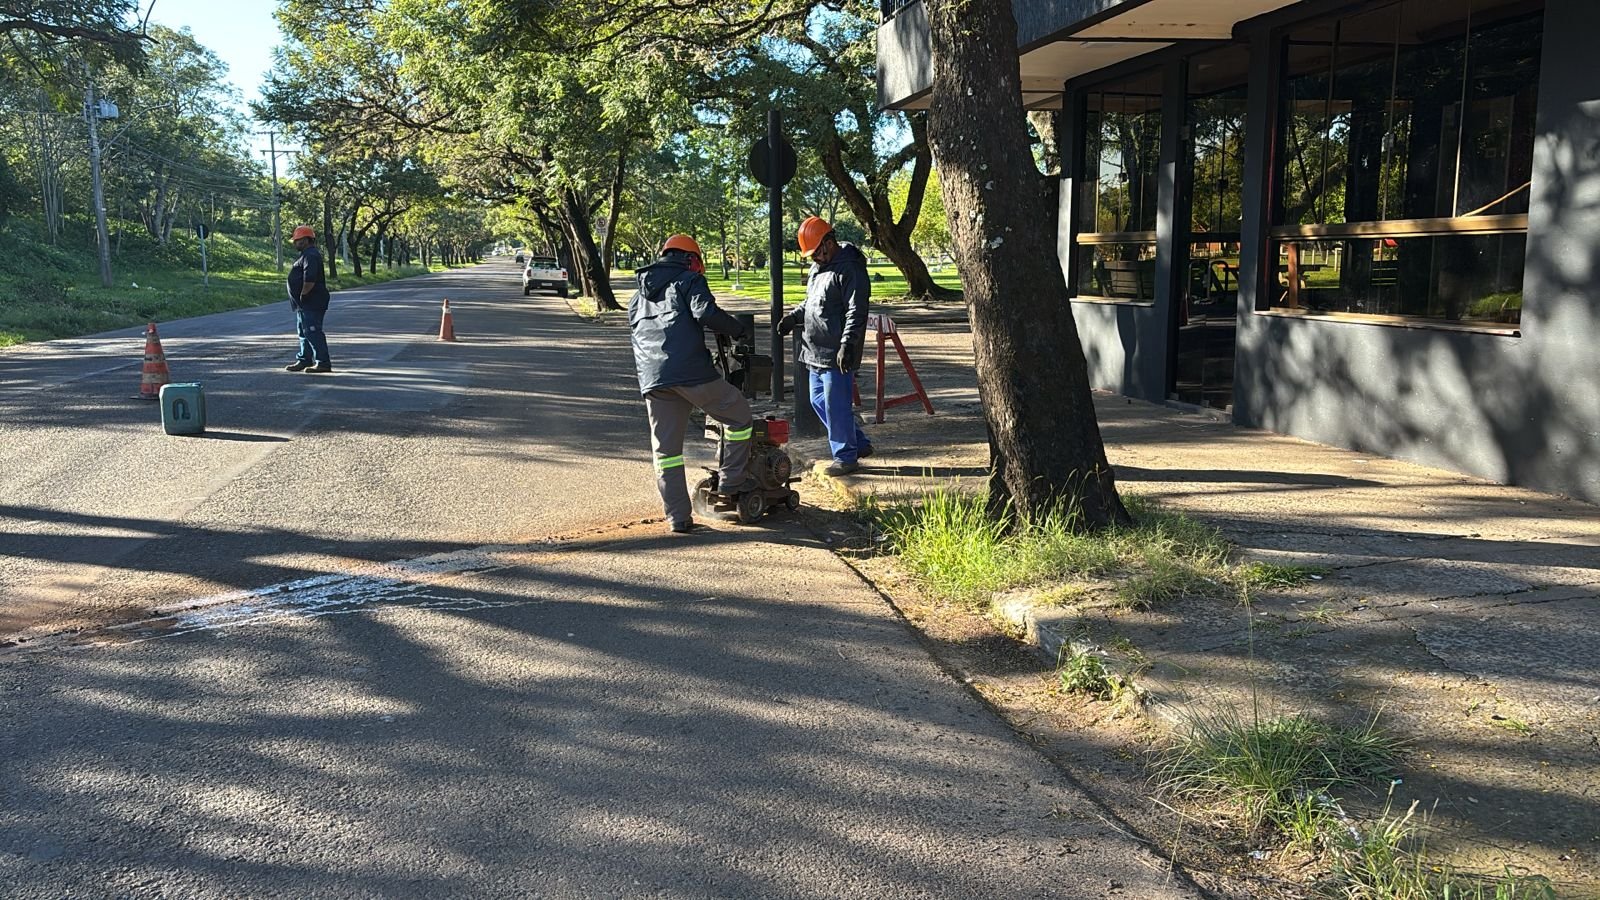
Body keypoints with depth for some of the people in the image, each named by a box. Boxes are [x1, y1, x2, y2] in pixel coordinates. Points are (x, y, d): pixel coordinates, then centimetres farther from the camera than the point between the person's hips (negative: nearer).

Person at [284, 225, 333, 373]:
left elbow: (309, 280, -28)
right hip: (305, 305, 11)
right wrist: (301, 299, 18)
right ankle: (304, 359, 26)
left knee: (313, 332, -10)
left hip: (311, 304, -11)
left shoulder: (310, 256, -18)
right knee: (304, 332, 17)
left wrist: (302, 295, -17)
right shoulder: (307, 254, 18)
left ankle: (323, 362, -7)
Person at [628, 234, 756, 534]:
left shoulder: (640, 292, 27)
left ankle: (678, 517, 8)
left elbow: (634, 325, 29)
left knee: (666, 450, 8)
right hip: (691, 371, -6)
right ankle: (731, 480, 13)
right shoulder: (689, 280, 6)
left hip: (651, 380, 6)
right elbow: (706, 313, -10)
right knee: (739, 416, 12)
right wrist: (738, 329, 2)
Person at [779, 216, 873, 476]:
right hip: (816, 352, 10)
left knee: (836, 405, -4)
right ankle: (860, 443, 26)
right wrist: (794, 317, 12)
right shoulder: (818, 267, 15)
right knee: (819, 401, 15)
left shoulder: (850, 269, -15)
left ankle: (846, 456, 10)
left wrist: (847, 345, -27)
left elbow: (856, 313, -20)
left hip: (837, 356, -10)